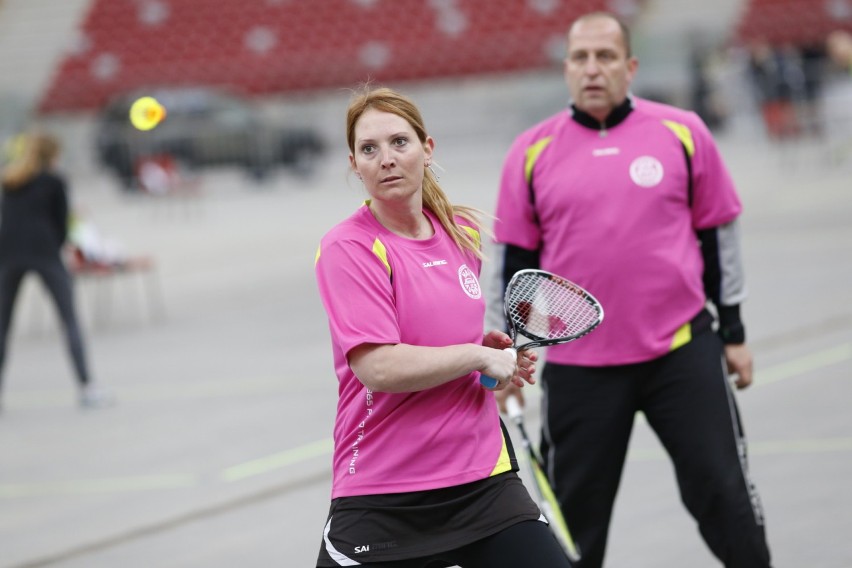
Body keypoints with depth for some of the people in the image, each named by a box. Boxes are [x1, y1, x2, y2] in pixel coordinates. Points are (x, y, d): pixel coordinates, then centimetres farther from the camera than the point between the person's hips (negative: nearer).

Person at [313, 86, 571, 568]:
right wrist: (479, 356, -13)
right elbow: (377, 368, -22)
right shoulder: (349, 248, -11)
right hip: (383, 499, -5)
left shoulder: (463, 233, 9)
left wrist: (494, 348, 7)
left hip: (483, 478, 5)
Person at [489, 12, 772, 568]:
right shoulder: (533, 152, 2)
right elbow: (514, 259, 8)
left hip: (682, 350, 0)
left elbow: (719, 233, 8)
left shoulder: (682, 133, 1)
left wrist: (733, 333, 9)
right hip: (577, 365, 1)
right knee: (575, 512, 7)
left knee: (724, 493, 0)